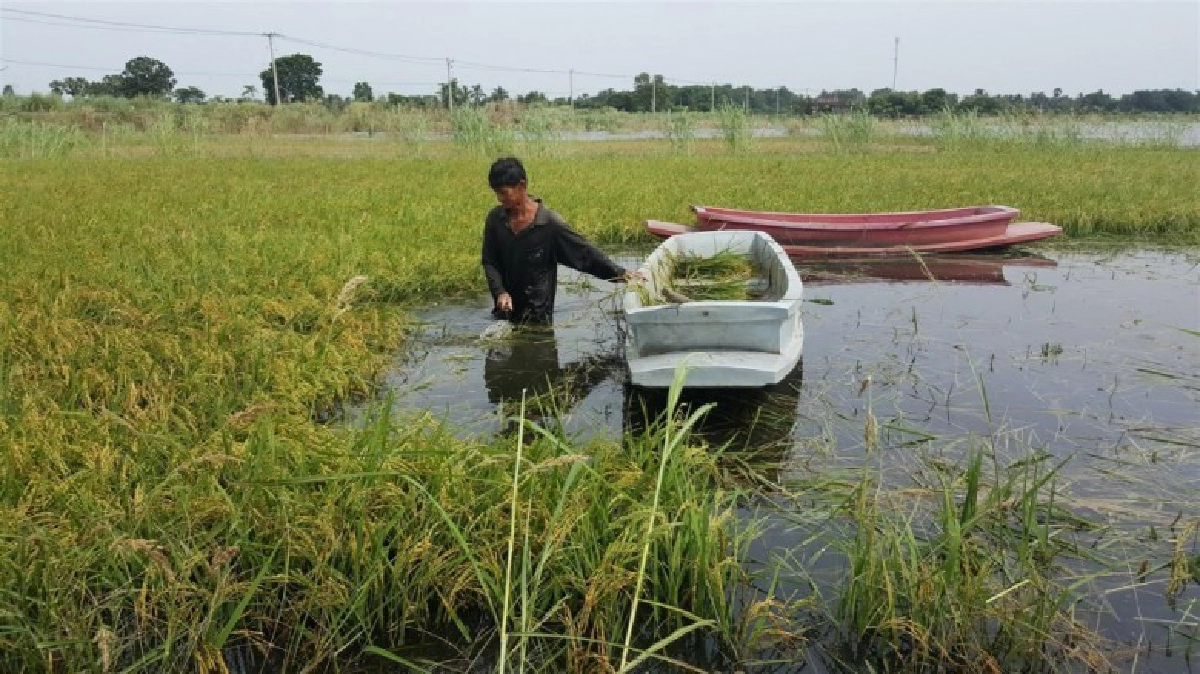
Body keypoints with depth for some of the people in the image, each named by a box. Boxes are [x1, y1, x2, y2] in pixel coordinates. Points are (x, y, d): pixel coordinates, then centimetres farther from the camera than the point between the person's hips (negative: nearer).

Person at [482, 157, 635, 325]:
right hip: (505, 307, 4)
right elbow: (489, 262, 3)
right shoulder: (495, 219, -2)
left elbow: (584, 251, -10)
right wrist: (500, 291, -14)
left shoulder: (548, 221, -13)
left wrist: (619, 273, -15)